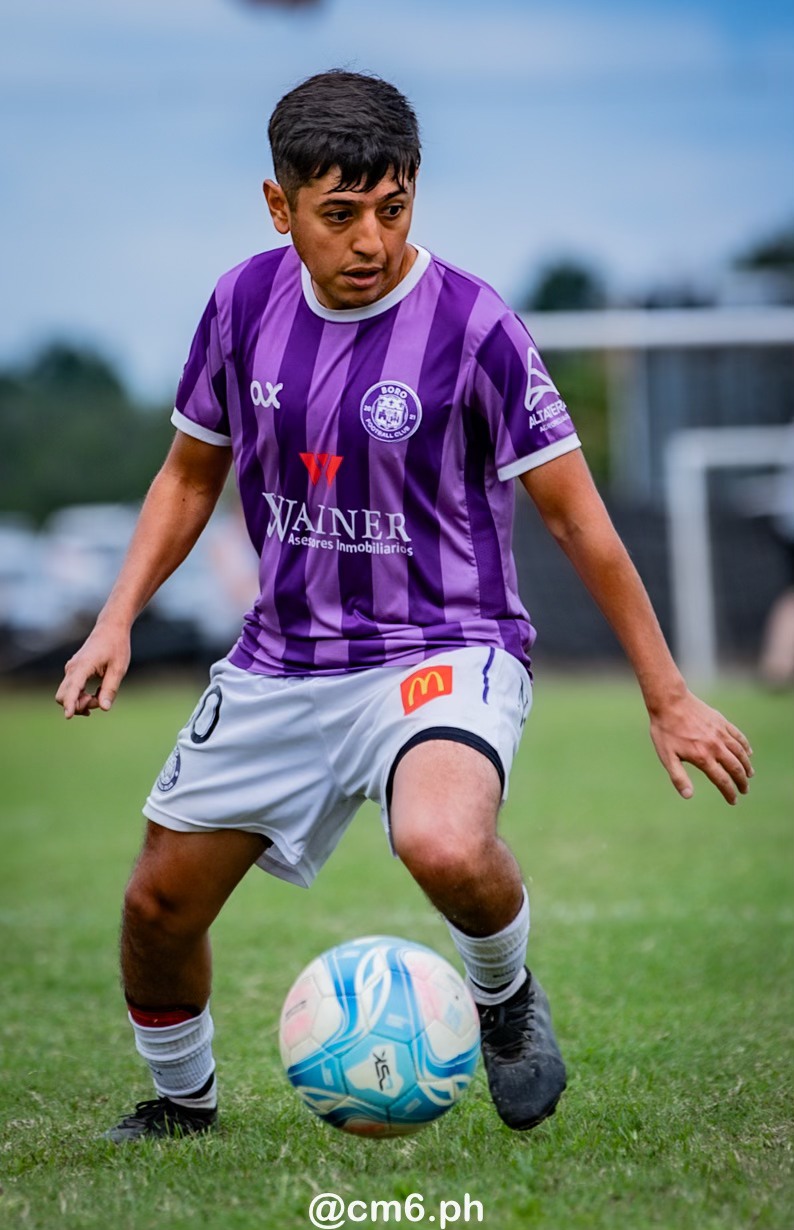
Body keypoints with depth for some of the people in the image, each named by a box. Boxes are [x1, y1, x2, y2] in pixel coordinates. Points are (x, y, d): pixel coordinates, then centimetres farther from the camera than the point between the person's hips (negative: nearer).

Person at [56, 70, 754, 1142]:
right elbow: (192, 472, 14)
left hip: (443, 651, -5)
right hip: (280, 662, 5)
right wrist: (118, 619, 2)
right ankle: (180, 1108, 38)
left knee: (444, 848, -36)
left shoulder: (474, 326, -15)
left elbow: (577, 519, -9)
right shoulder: (246, 302, -2)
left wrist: (668, 700, -6)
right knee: (158, 908, 8)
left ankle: (504, 995, -1)